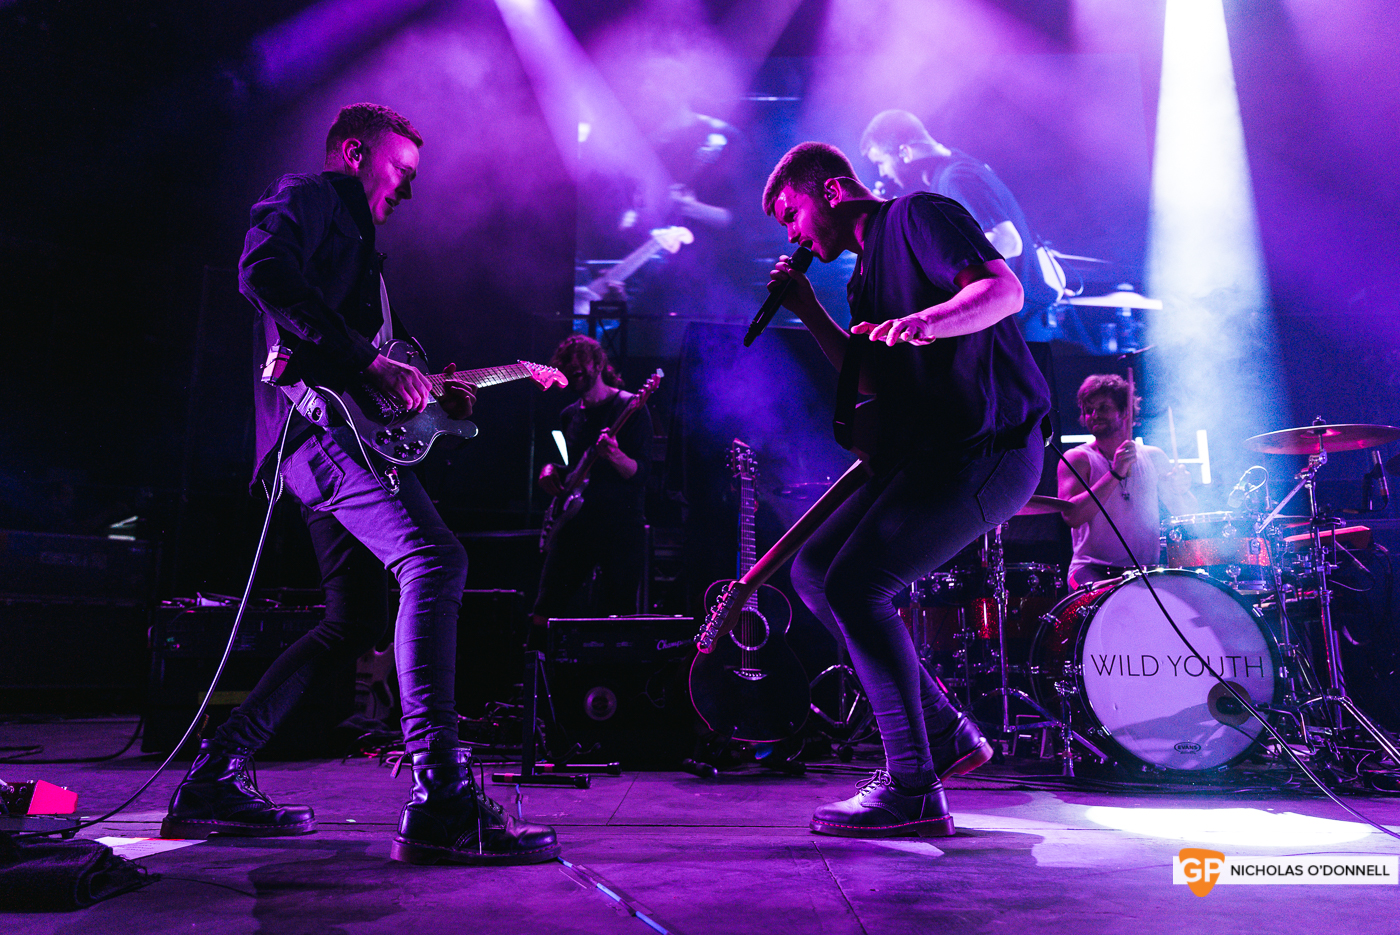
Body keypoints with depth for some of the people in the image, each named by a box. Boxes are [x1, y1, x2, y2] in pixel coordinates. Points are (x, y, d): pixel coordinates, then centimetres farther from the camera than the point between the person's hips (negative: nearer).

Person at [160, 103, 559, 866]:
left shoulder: (353, 232, 34)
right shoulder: (311, 197, 4)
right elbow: (263, 271, -18)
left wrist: (430, 394, 16)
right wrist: (370, 360, -20)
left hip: (336, 421, 11)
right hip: (317, 418, -11)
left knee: (354, 624, 12)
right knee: (435, 560, -27)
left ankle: (215, 779, 20)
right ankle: (440, 802, -33)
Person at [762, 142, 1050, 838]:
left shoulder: (918, 216, -4)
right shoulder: (865, 273, 23)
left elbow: (1005, 289, -19)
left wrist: (927, 322, -38)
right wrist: (809, 312, 17)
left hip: (987, 451, -10)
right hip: (922, 454, 10)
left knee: (856, 582, -20)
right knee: (812, 570, 7)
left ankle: (912, 788, -9)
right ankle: (945, 732, 12)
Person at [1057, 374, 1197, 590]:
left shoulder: (1154, 457, 13)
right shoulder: (1077, 459, 0)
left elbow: (1186, 512, 15)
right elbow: (1071, 516, -16)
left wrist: (1181, 490, -7)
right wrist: (1115, 474, -22)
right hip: (1094, 570, -4)